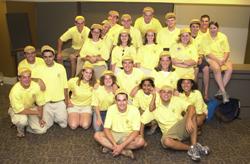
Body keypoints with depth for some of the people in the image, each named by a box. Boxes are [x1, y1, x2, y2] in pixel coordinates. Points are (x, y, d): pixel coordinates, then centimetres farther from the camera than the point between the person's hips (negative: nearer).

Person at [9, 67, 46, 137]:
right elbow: (20, 110, -28)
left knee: (42, 130, -8)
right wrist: (37, 112, -26)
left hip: (31, 108, 3)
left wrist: (40, 118, -12)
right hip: (17, 110, -3)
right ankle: (20, 129, 0)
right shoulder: (15, 91, -31)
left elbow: (40, 104, -9)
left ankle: (26, 124, 21)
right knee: (22, 119, -38)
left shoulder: (36, 86, -22)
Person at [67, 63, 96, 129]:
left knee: (85, 126, -23)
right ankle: (70, 116, 15)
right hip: (74, 106, 0)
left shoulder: (95, 83, -12)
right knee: (73, 126, -20)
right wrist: (68, 102, -3)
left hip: (87, 107, 0)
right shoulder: (73, 81, -13)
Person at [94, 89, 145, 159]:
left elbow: (136, 132, -19)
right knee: (97, 135, -23)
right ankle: (124, 151, -25)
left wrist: (122, 146, -28)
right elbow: (106, 129, -13)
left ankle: (110, 148, -22)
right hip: (113, 135, 2)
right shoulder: (111, 109, -11)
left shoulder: (134, 110, -17)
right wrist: (115, 144, -27)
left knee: (141, 141, -32)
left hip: (128, 136, -2)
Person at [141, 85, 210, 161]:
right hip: (169, 133, -1)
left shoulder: (176, 100, -4)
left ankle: (194, 146, -27)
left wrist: (189, 119, -38)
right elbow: (142, 121, -1)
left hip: (183, 129, 1)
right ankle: (191, 148, -20)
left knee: (191, 114, -27)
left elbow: (191, 107, -19)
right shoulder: (154, 107, -4)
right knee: (166, 141, -36)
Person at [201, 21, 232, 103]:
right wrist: (217, 60, -19)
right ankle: (224, 92, -31)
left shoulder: (223, 37, 6)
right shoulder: (205, 38, -2)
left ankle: (220, 90, -21)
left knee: (230, 68, -27)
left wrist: (223, 60, -16)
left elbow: (227, 51, 3)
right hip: (211, 58, -3)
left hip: (223, 58, 3)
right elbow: (208, 53, -8)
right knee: (217, 68, -34)